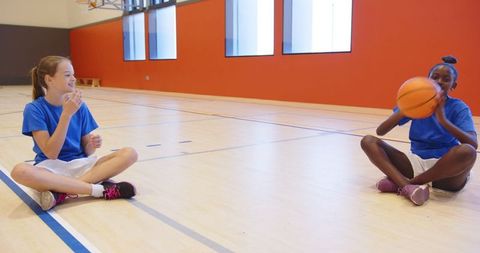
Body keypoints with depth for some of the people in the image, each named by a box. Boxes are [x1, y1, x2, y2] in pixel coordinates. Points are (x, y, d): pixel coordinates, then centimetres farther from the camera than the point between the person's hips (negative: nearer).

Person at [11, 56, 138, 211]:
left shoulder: (79, 106, 5)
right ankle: (100, 189, -30)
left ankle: (63, 191, -26)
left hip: (80, 164, 4)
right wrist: (67, 113, -21)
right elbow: (51, 153, -15)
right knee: (20, 171, -37)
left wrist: (92, 145, -17)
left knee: (129, 154, -17)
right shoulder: (34, 109, -5)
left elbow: (86, 151, 8)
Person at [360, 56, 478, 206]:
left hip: (445, 168, -2)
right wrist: (403, 111, -20)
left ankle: (400, 183, -22)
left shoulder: (459, 108, -2)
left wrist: (443, 120, -30)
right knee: (368, 141, -11)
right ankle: (406, 185, -35)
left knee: (467, 151, -36)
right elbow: (380, 131, -4)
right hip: (416, 161, 3)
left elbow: (474, 144, -19)